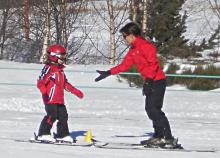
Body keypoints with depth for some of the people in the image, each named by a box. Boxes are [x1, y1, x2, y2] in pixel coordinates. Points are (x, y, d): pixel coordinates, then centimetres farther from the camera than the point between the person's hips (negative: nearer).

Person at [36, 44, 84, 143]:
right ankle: (43, 134, -12)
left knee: (63, 116, 12)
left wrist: (76, 91, 31)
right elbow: (40, 83, -20)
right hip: (50, 99, -9)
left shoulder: (60, 70, 20)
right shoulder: (48, 69, -10)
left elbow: (65, 84, 30)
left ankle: (63, 135, 23)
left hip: (59, 100, 9)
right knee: (52, 115, -17)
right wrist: (44, 92, -39)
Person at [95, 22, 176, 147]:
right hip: (150, 82, 10)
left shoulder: (145, 46, -14)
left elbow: (153, 64, -20)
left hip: (157, 81, -10)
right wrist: (108, 73, 19)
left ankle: (168, 137, -15)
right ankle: (159, 136, 12)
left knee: (154, 109, -14)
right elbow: (125, 65, 21)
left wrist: (148, 80, -25)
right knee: (150, 109, 8)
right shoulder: (133, 49, 17)